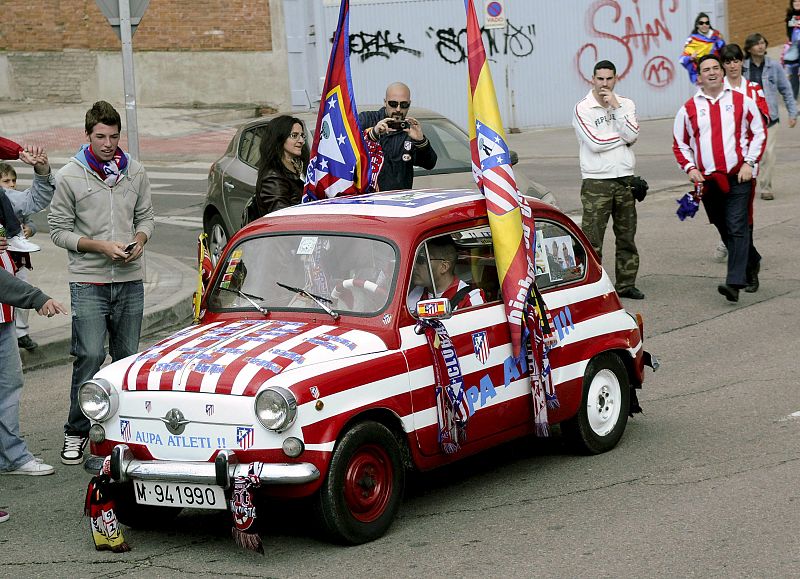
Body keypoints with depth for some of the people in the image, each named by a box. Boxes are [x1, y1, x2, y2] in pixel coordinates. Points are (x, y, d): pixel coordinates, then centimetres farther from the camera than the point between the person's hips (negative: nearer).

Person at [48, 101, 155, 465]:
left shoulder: (135, 172, 6)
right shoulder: (69, 176, -4)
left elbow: (146, 216, 15)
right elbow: (59, 230, -3)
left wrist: (139, 240, -7)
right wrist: (100, 247, -15)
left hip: (130, 280, 4)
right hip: (88, 281, -4)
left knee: (127, 357, 10)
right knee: (89, 356, -11)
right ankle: (76, 432, 0)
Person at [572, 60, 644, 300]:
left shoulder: (626, 104, 8)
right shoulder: (582, 109, -5)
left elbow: (631, 135, -9)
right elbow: (595, 142, -16)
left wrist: (616, 106, -11)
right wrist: (623, 137, -6)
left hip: (625, 179, 4)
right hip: (596, 181, -4)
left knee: (627, 235, 11)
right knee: (592, 238, -7)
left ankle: (626, 284, 20)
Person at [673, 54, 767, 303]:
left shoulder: (741, 101, 4)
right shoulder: (689, 108, 7)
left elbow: (759, 132, 8)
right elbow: (679, 143, 15)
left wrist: (749, 162, -3)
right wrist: (689, 168, -1)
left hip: (738, 177, -3)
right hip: (707, 180, 3)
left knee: (737, 228, -12)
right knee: (725, 231, 11)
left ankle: (735, 282, -17)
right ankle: (751, 263, 34)